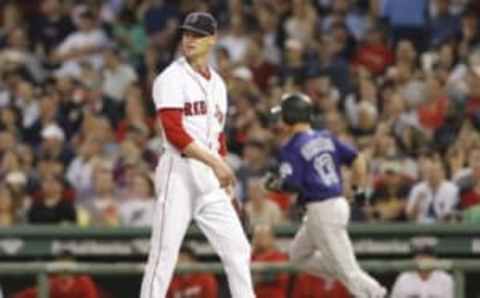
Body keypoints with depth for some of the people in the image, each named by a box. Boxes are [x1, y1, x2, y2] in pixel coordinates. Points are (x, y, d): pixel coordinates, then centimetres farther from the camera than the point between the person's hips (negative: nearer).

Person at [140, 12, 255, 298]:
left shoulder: (217, 83, 16)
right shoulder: (172, 79, -7)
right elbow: (175, 134, -17)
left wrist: (227, 184, 17)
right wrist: (215, 162, -23)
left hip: (211, 179, 7)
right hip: (179, 174, -7)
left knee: (238, 250, 6)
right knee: (164, 253, -8)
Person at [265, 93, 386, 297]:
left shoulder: (292, 148, -11)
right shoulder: (326, 138, 11)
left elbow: (291, 184, -19)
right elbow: (357, 159, 8)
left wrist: (273, 184, 0)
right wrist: (360, 189, 17)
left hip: (321, 210, -9)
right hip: (339, 204, 9)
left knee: (346, 268, -5)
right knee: (299, 255, 22)